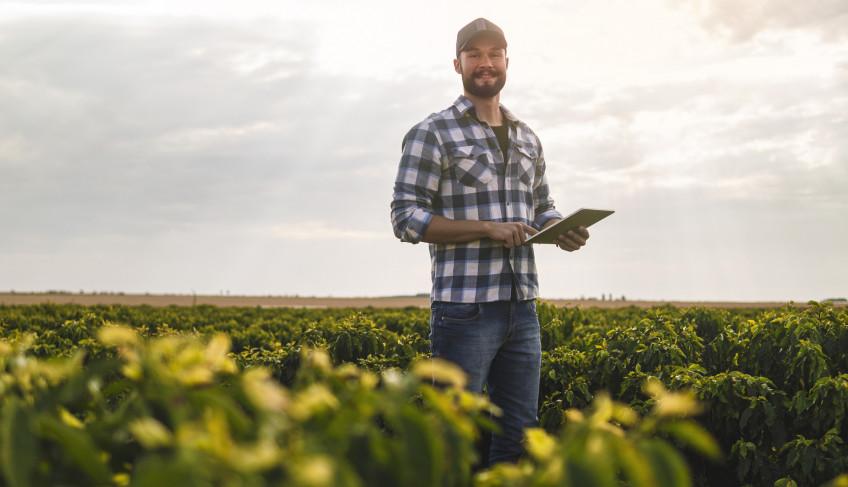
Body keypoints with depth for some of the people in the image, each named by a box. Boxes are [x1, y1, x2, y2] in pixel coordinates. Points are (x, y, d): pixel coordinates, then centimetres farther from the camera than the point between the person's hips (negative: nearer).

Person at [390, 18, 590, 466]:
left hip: (522, 308, 6)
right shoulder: (432, 134, -3)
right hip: (465, 307, -6)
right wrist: (489, 229, -17)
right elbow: (407, 218, -8)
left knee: (519, 432, 11)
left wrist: (564, 231, 0)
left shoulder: (527, 140, 17)